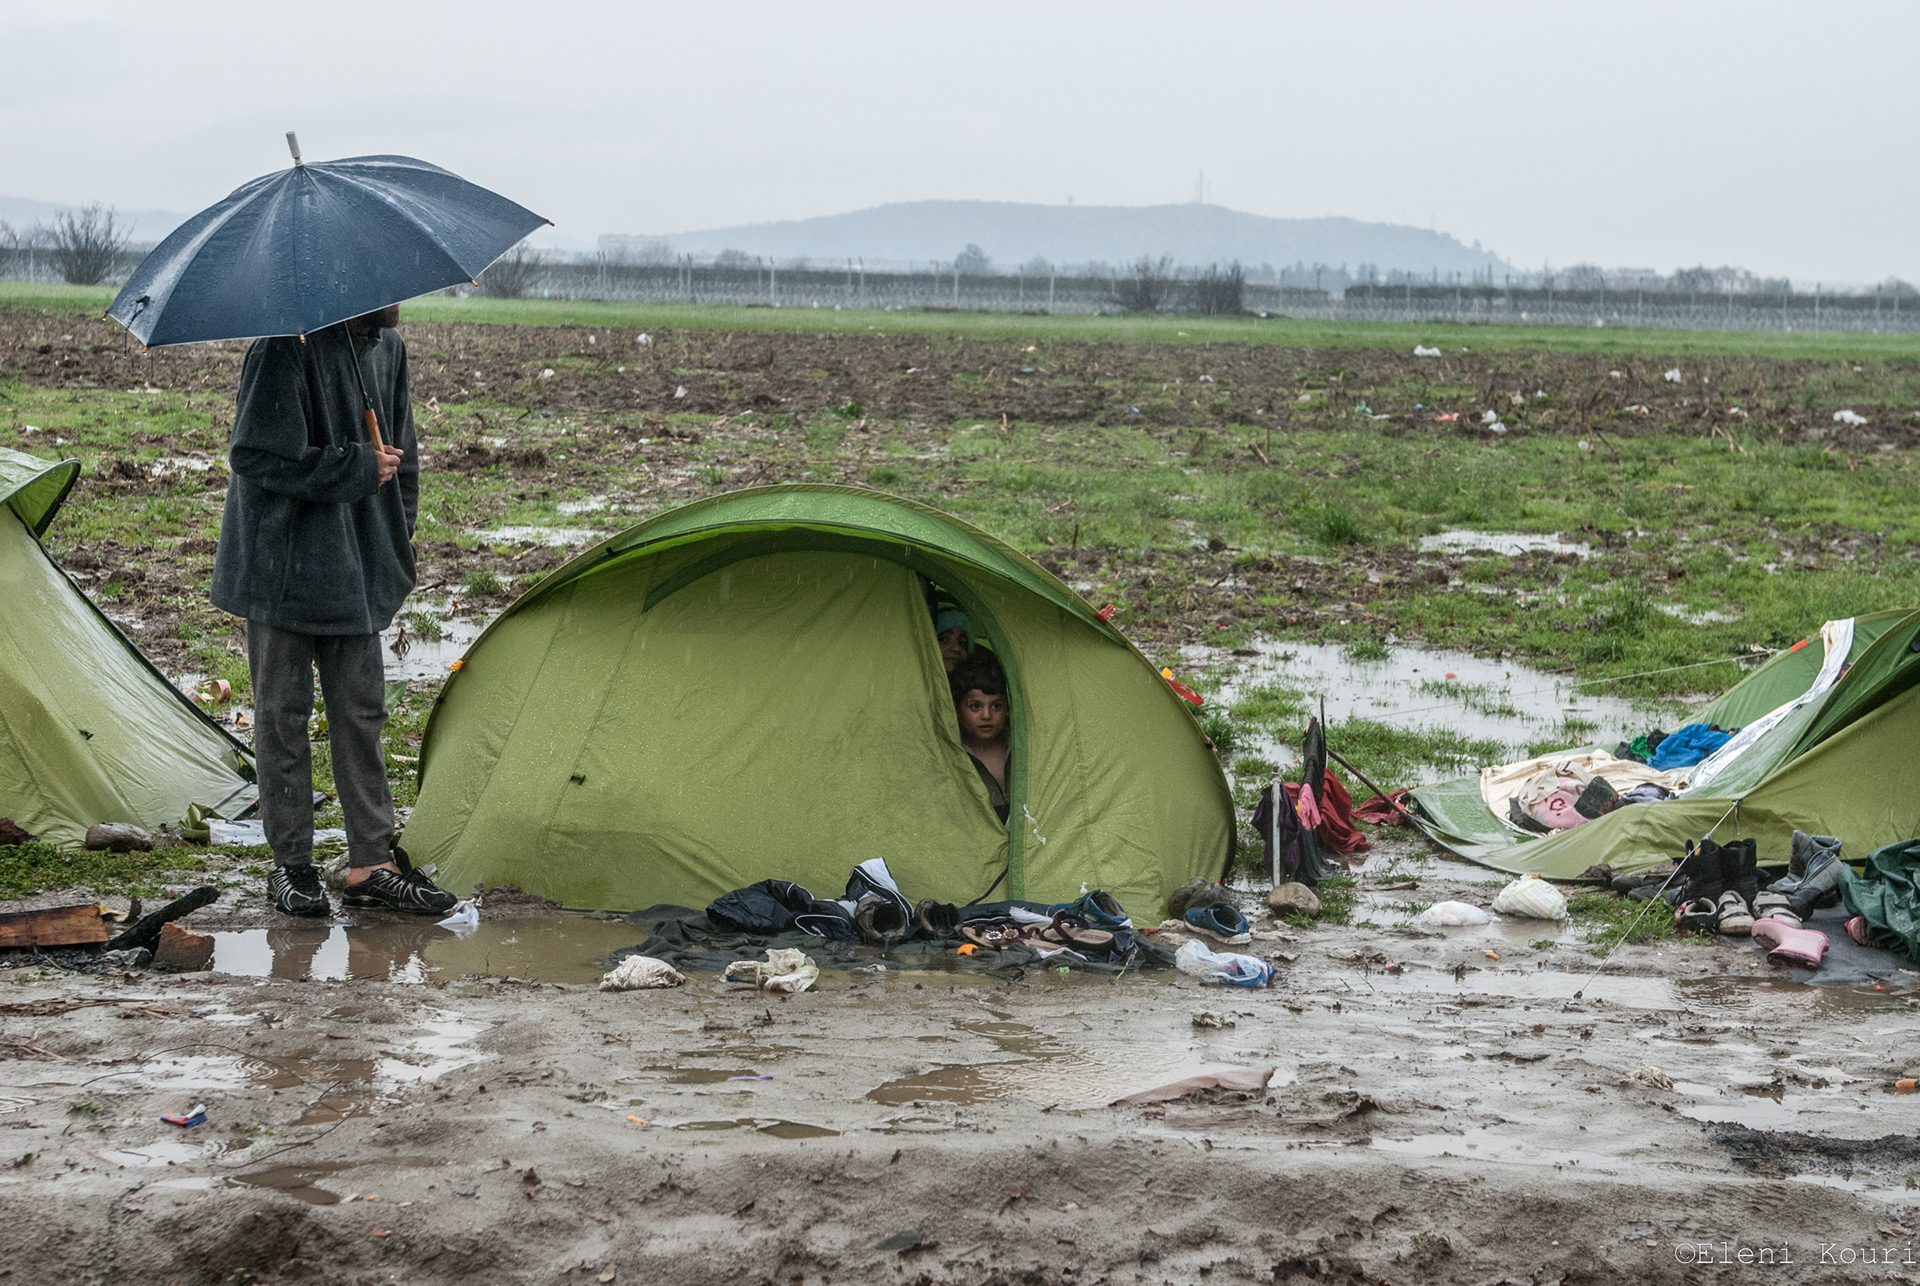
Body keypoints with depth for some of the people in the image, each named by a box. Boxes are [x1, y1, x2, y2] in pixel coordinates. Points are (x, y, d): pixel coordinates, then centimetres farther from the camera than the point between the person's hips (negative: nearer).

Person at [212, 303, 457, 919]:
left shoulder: (387, 345, 6)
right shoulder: (289, 347, -18)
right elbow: (254, 455, -22)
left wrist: (397, 537, 13)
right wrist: (357, 468, -19)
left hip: (354, 568, 7)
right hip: (284, 563, -7)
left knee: (360, 712, 8)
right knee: (283, 712, 4)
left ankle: (372, 864, 14)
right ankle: (291, 866, 13)